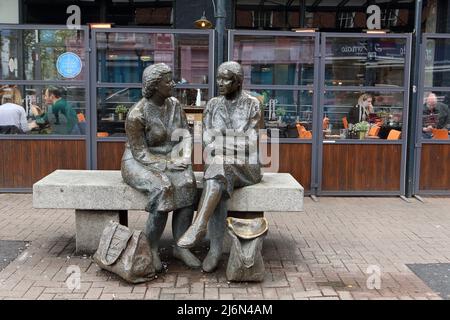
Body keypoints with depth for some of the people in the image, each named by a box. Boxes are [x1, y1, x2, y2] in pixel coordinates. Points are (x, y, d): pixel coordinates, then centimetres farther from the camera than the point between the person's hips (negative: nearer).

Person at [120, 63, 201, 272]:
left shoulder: (174, 104, 1)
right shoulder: (137, 114, -17)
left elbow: (185, 135, 2)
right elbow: (140, 153, -16)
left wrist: (185, 158, -17)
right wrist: (168, 165, -24)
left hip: (168, 160, 5)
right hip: (139, 162, -5)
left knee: (187, 183, -27)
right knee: (162, 188, -35)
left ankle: (180, 246, -20)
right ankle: (151, 249, -19)